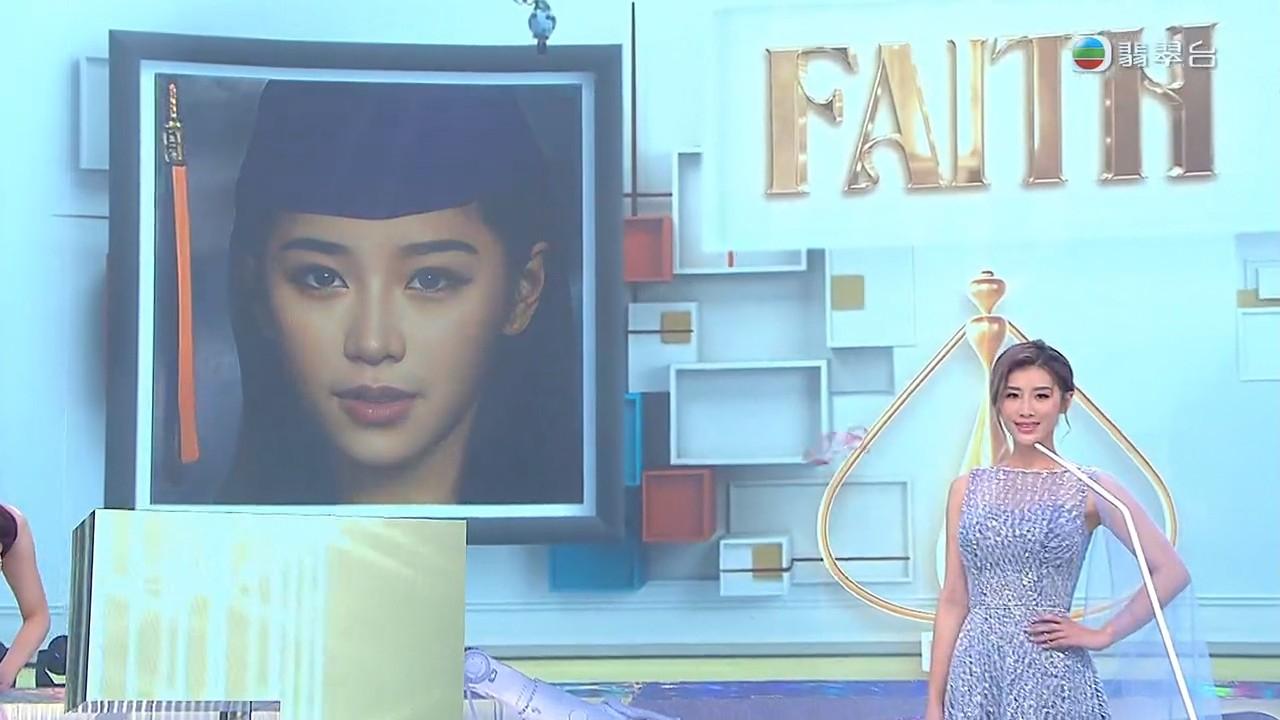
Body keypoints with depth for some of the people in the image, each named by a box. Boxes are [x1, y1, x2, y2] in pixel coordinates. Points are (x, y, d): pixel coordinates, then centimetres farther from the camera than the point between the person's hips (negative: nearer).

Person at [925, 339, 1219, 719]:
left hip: (1053, 677, -2)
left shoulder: (1090, 489, 0)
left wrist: (1102, 635, -4)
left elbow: (1171, 572, -2)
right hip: (976, 673, 2)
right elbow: (953, 601, 8)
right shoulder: (967, 489, 7)